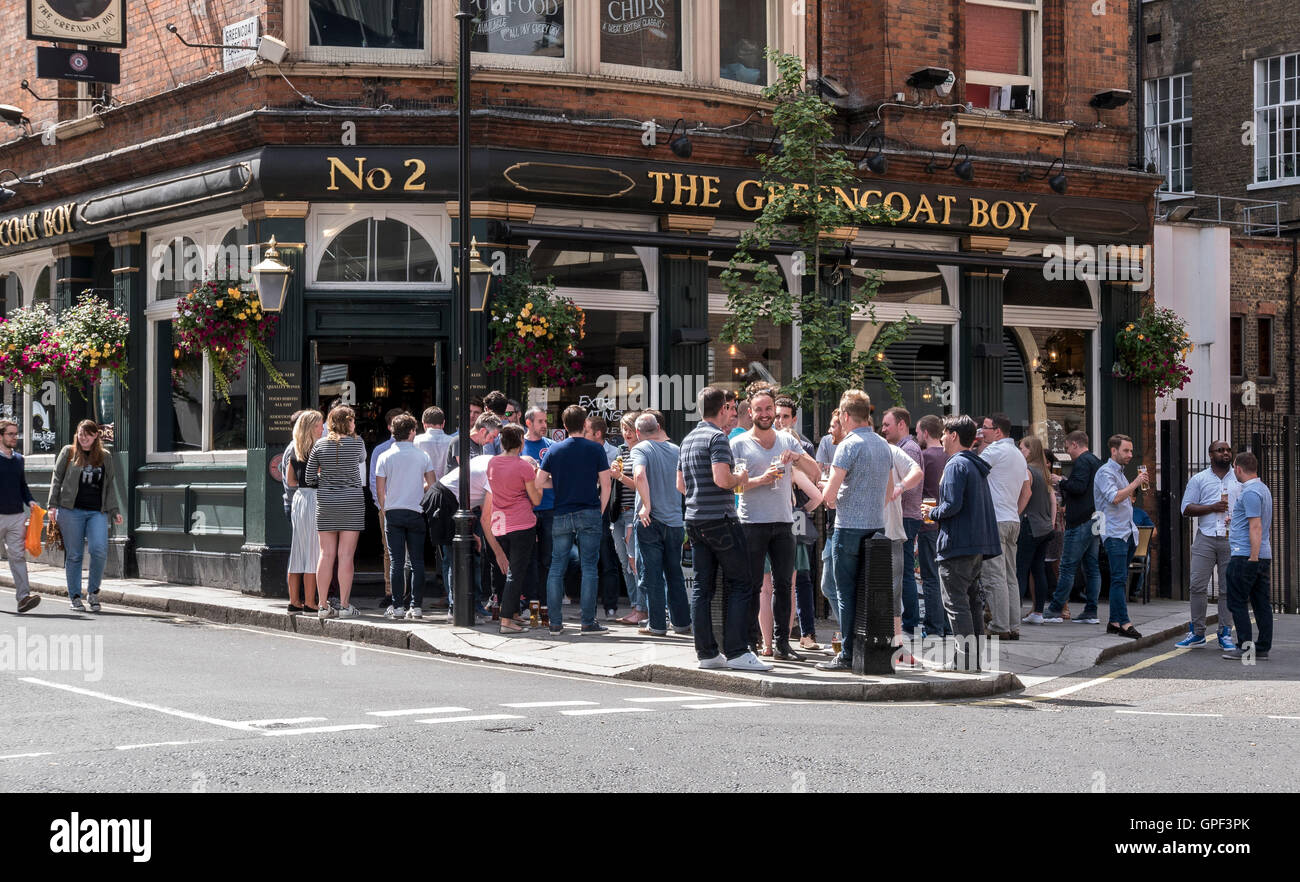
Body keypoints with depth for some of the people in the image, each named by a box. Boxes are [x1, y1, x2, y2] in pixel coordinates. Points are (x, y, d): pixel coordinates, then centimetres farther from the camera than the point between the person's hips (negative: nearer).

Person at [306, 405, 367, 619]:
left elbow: (309, 478, 4)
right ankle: (345, 605, -2)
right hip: (351, 501, -3)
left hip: (325, 503, 3)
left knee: (326, 555, 5)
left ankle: (322, 605, 6)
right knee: (346, 555, -1)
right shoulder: (357, 442, -4)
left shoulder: (319, 445, 3)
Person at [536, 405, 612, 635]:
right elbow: (605, 486, -3)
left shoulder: (555, 450, 3)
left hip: (561, 515, 2)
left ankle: (555, 622, 7)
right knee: (589, 567, 1)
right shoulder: (595, 449, -2)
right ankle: (588, 622, -1)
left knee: (556, 568, 8)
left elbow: (539, 482, 2)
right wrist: (600, 512, 8)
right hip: (589, 513, -2)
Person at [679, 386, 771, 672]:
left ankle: (706, 652, 8)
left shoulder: (688, 439, 16)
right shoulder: (718, 437, -11)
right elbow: (722, 479, -22)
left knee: (702, 586, 8)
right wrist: (740, 478, -3)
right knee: (739, 584, -3)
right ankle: (736, 652, -8)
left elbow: (681, 484, 20)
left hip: (694, 518, 8)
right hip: (720, 518, -8)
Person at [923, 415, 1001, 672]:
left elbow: (953, 505, -21)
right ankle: (977, 658, 16)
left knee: (955, 602, -6)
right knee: (971, 601, 14)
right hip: (979, 545, 9)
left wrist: (933, 513, -3)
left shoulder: (956, 465, -12)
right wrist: (939, 508, 19)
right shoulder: (977, 466, 17)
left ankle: (965, 658, -10)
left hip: (957, 545, -9)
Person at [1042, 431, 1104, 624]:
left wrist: (1061, 481, -7)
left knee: (1067, 567, -7)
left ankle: (1056, 610, -5)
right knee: (1092, 567, 8)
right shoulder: (1097, 462, 20)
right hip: (1095, 520, 10)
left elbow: (1079, 486, -22)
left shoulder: (1082, 462, -10)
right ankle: (1091, 612, 7)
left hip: (1080, 523, -10)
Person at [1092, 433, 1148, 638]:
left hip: (1127, 533, 9)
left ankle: (1114, 622, 11)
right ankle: (1123, 623, -16)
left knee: (1120, 579, 8)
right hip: (1114, 533, -9)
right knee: (1119, 579, -13)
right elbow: (1114, 498, -22)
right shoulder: (1105, 472, -8)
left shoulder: (1119, 472, 21)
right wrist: (1135, 483, -18)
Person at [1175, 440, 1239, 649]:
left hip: (1231, 539, 0)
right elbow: (1186, 509, 3)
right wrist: (1212, 508, -10)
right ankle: (1197, 633, 2)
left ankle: (1225, 634, 7)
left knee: (1228, 588, 1)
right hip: (1205, 538, 0)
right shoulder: (1199, 479, 10)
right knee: (1198, 585, -6)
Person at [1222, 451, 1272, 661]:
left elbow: (1256, 527, -21)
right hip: (1263, 556, 10)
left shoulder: (1250, 492, -15)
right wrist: (1234, 522, 40)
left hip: (1246, 555, -10)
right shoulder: (1263, 489, 18)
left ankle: (1246, 646, -7)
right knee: (1262, 603, 7)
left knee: (1237, 602, -4)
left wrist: (1253, 556, -23)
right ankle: (1262, 648, 8)